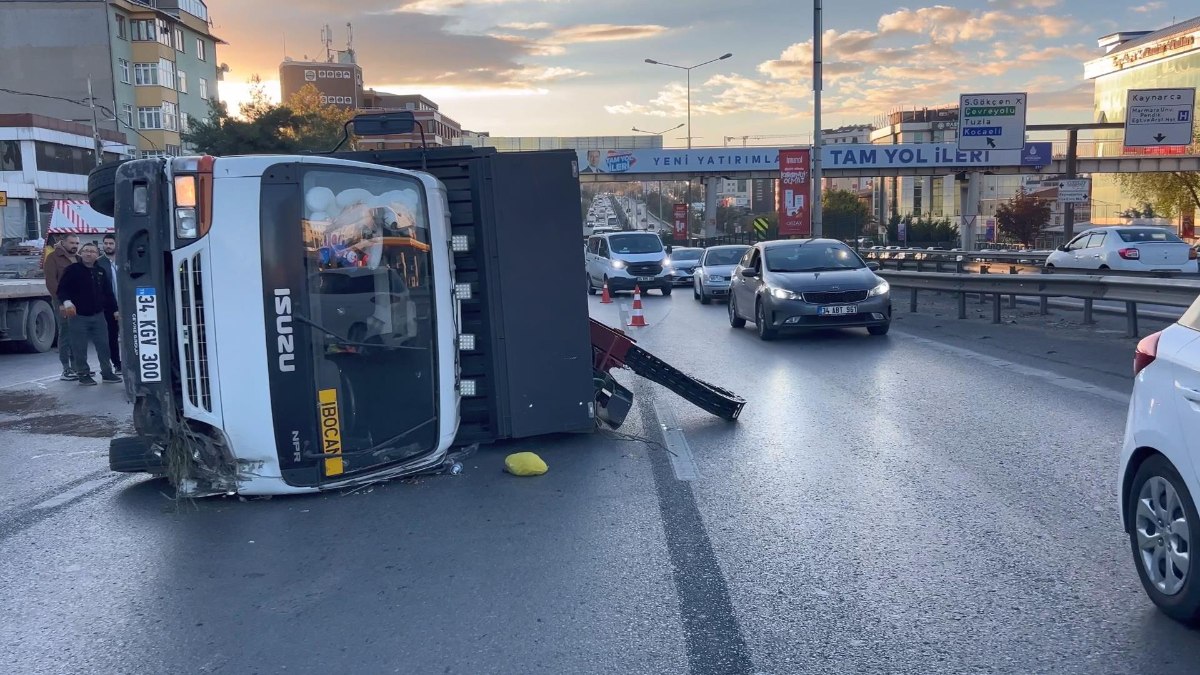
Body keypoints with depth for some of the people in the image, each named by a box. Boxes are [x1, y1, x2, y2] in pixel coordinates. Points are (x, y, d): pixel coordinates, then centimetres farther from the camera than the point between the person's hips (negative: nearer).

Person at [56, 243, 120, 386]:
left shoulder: (101, 272, 11)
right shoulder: (73, 270, -3)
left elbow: (108, 293, 15)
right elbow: (62, 289, -5)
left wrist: (115, 310, 12)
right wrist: (67, 302, -22)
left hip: (98, 315, 4)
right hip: (79, 316, -4)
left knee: (104, 345, 7)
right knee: (80, 348, 0)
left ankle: (107, 372, 16)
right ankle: (83, 374, 10)